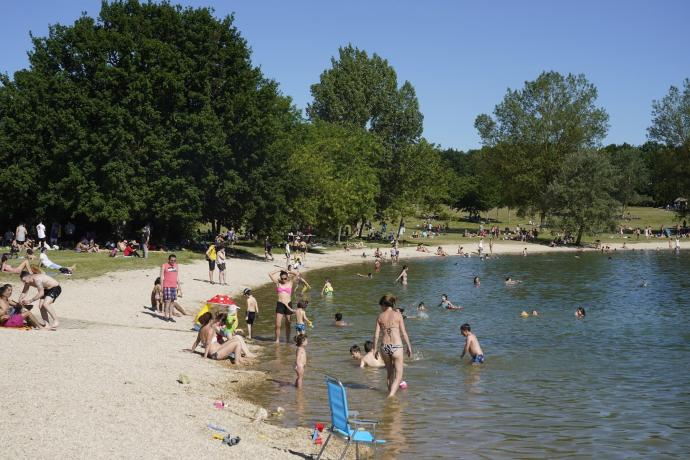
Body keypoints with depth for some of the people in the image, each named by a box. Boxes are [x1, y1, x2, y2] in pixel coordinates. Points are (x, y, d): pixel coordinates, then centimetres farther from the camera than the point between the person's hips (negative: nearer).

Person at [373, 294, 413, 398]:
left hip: (384, 347, 3)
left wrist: (375, 349, 11)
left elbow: (376, 334, 2)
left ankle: (390, 393, 29)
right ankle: (391, 395, -15)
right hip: (396, 347, -3)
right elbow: (403, 333, -2)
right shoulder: (398, 315, -2)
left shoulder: (380, 316, 4)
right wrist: (409, 346, 8)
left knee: (390, 374, 21)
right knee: (398, 375, 3)